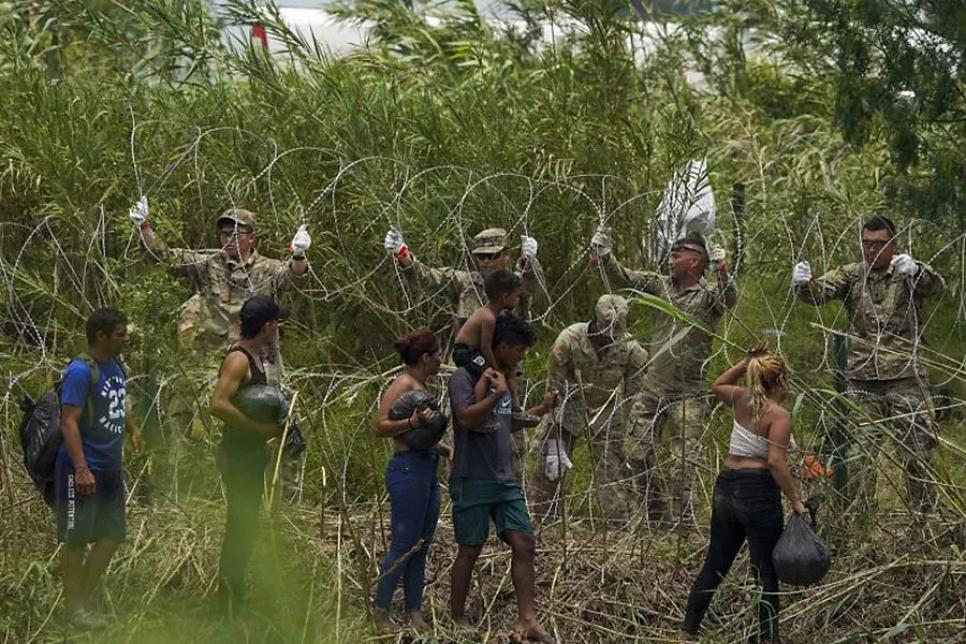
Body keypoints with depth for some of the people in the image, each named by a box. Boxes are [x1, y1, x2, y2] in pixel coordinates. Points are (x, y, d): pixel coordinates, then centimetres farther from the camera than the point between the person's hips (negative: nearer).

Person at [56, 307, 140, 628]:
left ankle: (84, 599, 25)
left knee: (111, 536, 13)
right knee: (76, 539, 1)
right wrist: (82, 469, -29)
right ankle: (73, 608, 10)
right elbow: (69, 422, -22)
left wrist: (132, 428, 8)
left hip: (111, 469, 9)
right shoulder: (80, 371, -17)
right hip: (83, 470, -9)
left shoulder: (116, 367, 9)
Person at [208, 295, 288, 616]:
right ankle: (229, 602, -1)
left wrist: (275, 422, 9)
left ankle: (234, 598, 24)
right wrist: (260, 428, -24)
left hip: (251, 454, 10)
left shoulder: (255, 358, 13)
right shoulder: (238, 359, -17)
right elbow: (218, 405, -29)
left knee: (244, 526, 15)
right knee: (242, 526, -6)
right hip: (238, 455, -10)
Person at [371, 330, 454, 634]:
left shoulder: (422, 387, 16)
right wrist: (413, 421, -32)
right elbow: (380, 427, -18)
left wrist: (446, 448, 11)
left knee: (421, 547, 10)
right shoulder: (403, 385, -10)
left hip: (427, 471, 9)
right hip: (408, 470, -9)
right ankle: (380, 613, 2)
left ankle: (414, 612, 14)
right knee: (403, 545, -5)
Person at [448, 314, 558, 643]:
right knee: (470, 550, 3)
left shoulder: (504, 378, 13)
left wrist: (541, 410, 15)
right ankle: (457, 617, 18)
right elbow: (466, 418, -26)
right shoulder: (465, 377, -11)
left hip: (505, 480, 7)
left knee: (524, 544, -2)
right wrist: (497, 394, -28)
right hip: (473, 481, -7)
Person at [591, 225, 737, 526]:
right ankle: (655, 513, 23)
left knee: (683, 461, -5)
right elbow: (623, 278, 3)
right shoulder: (661, 285, 6)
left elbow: (729, 299, -27)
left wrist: (722, 272, -45)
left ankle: (678, 521, 4)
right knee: (638, 451, 9)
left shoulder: (709, 295, -7)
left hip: (689, 393, -5)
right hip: (653, 386, 5)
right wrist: (605, 256, -13)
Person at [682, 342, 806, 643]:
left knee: (715, 564, 14)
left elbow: (718, 385, 31)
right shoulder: (779, 415, -11)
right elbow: (775, 462, -21)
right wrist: (795, 500, -16)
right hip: (758, 493, -7)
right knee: (766, 572, 2)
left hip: (726, 488, 7)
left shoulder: (742, 399, 7)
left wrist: (746, 362, 21)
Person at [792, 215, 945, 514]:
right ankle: (858, 517, 12)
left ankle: (925, 513, 16)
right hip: (861, 378, 1)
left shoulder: (909, 274, 2)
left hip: (905, 376, -1)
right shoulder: (851, 275, 6)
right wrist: (804, 283, -33)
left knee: (917, 449, 4)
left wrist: (916, 270, -41)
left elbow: (935, 286, -18)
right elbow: (820, 291, -8)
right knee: (858, 452, 3)